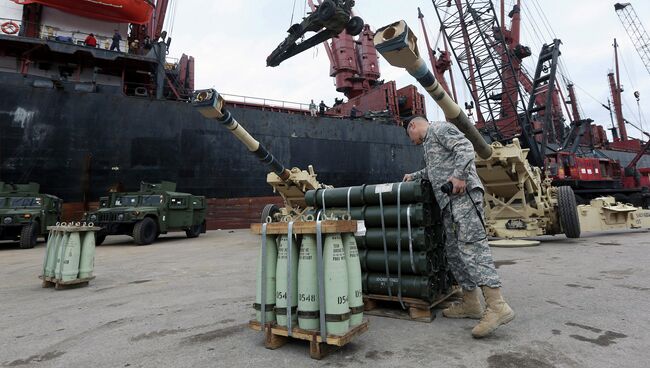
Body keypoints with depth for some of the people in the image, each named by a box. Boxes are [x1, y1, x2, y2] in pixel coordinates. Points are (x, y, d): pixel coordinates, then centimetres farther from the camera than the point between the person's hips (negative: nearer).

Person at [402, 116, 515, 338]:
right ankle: (471, 304, 15)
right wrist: (414, 176, 41)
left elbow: (465, 147, -13)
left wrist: (459, 176, -21)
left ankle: (497, 307, -20)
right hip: (448, 202, 10)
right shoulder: (428, 143, 30)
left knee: (472, 247, -18)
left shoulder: (440, 128, 3)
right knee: (454, 251, 8)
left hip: (463, 194, -10)